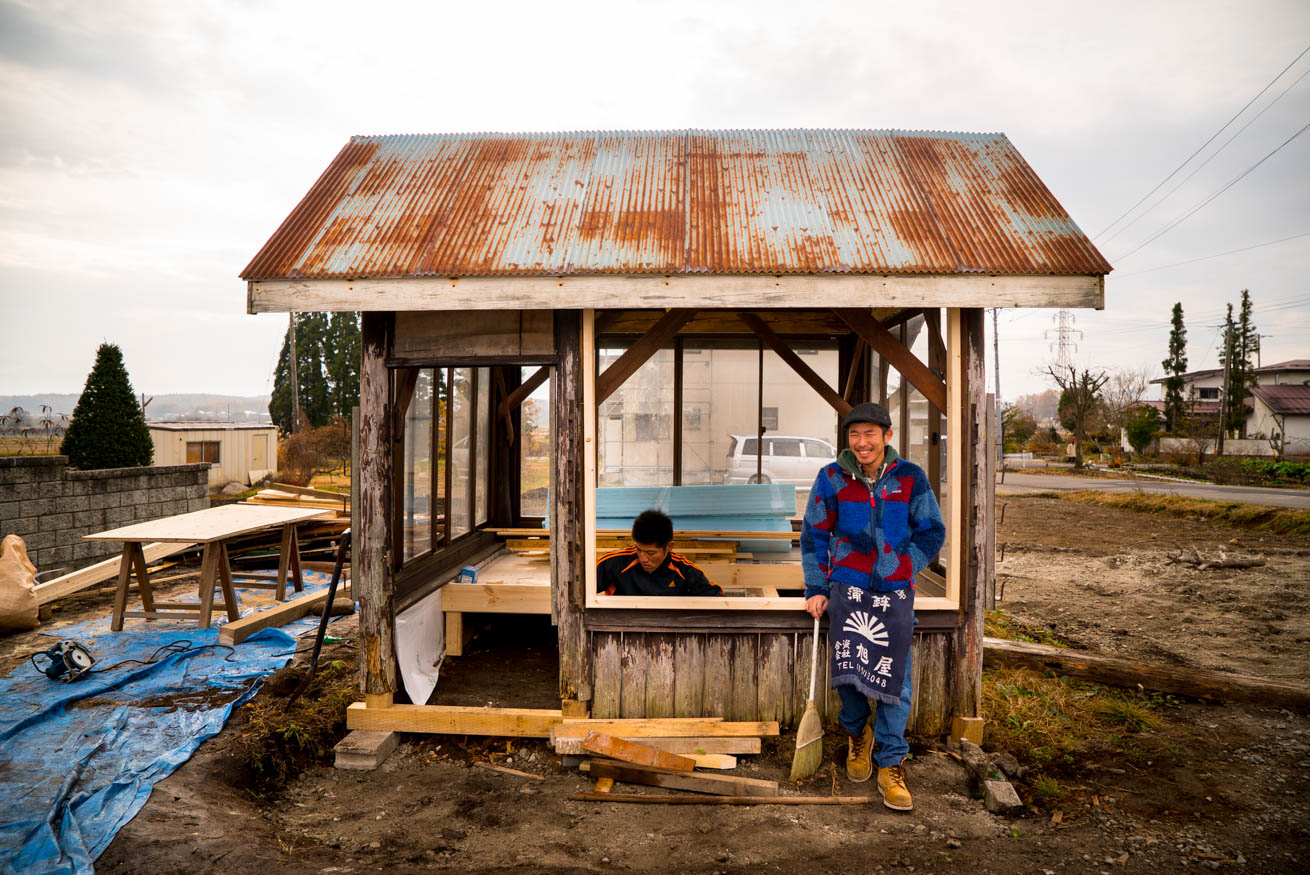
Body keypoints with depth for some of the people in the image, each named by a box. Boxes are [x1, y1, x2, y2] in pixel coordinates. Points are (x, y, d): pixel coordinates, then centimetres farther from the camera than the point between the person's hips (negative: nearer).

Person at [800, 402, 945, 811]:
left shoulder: (910, 478, 1)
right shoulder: (831, 478, 1)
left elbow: (931, 533, 9)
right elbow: (813, 536, 8)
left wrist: (901, 570, 0)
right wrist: (816, 589, 4)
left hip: (894, 593, 0)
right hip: (846, 588, 0)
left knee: (894, 678, -2)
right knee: (847, 672, -6)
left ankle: (891, 765, 15)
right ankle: (858, 734, 25)